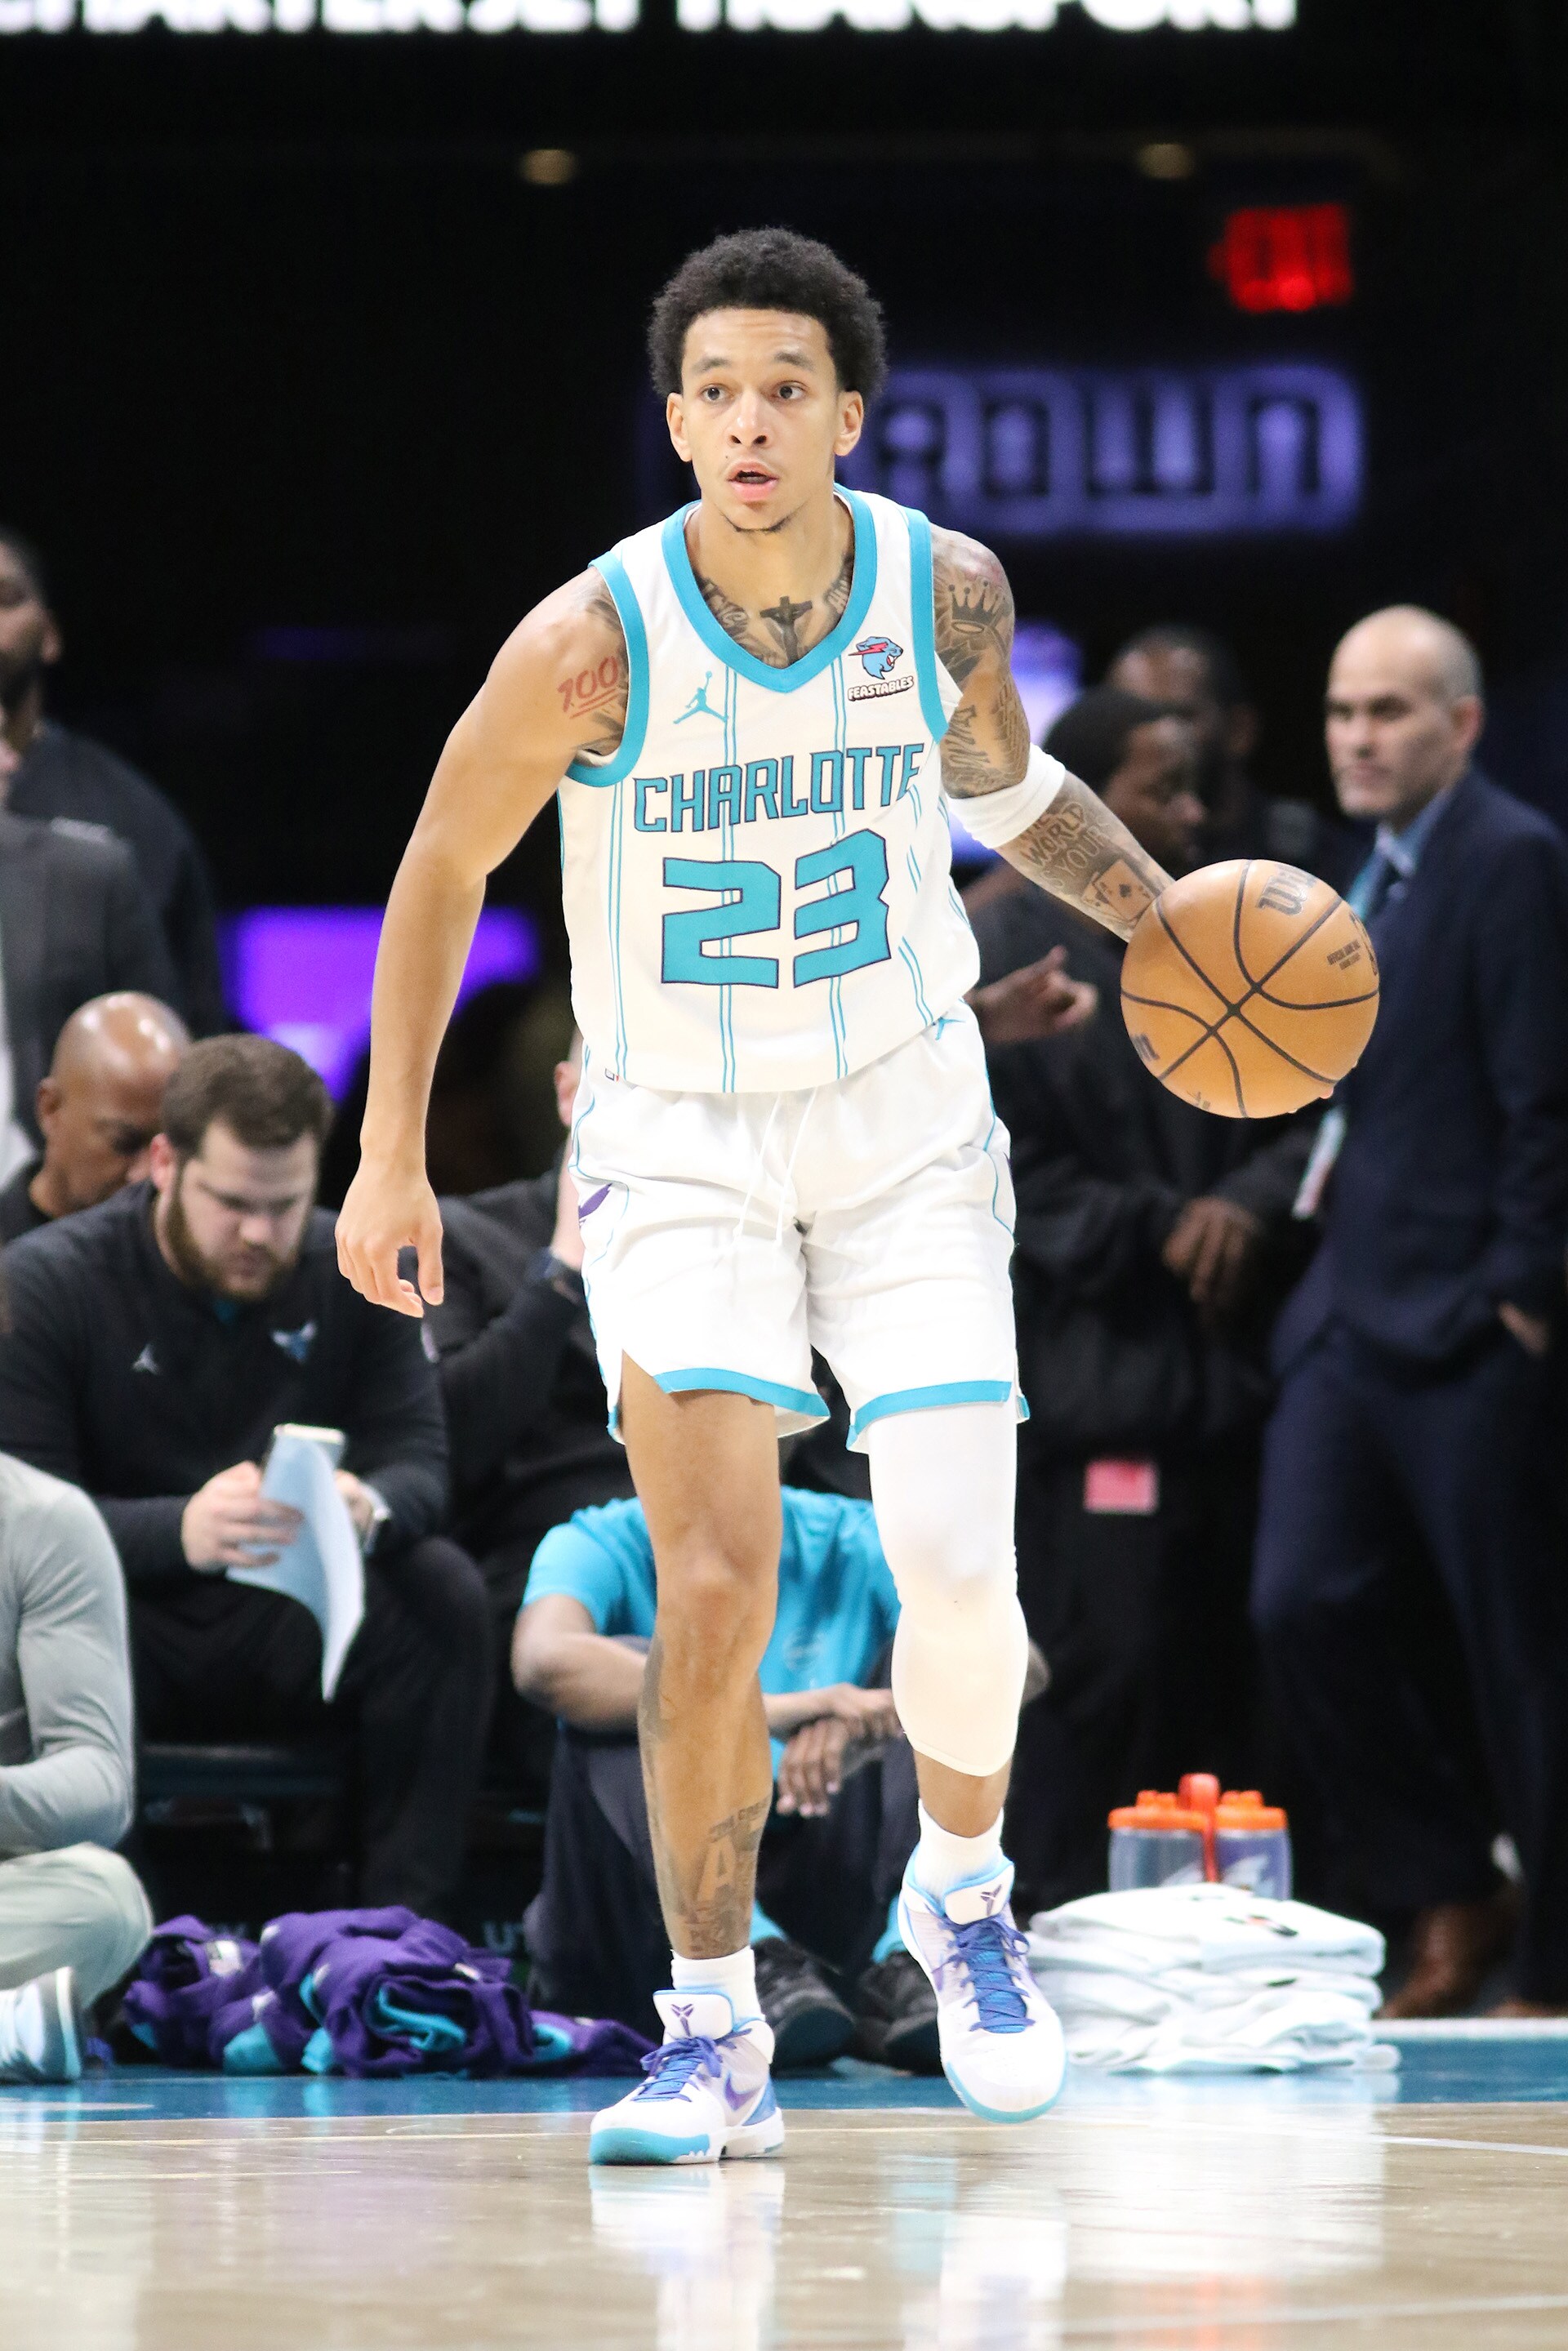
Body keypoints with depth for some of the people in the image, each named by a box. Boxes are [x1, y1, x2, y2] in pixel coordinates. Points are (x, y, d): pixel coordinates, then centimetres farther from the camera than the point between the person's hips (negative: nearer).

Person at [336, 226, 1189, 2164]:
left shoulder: (947, 593, -10)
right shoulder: (593, 643, -19)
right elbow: (440, 872, -5)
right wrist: (390, 1156, -5)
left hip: (905, 1122, 2)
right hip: (680, 1140, -2)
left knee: (955, 1569, -9)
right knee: (714, 1589, -14)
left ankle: (962, 1894, 22)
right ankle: (713, 2039, -2)